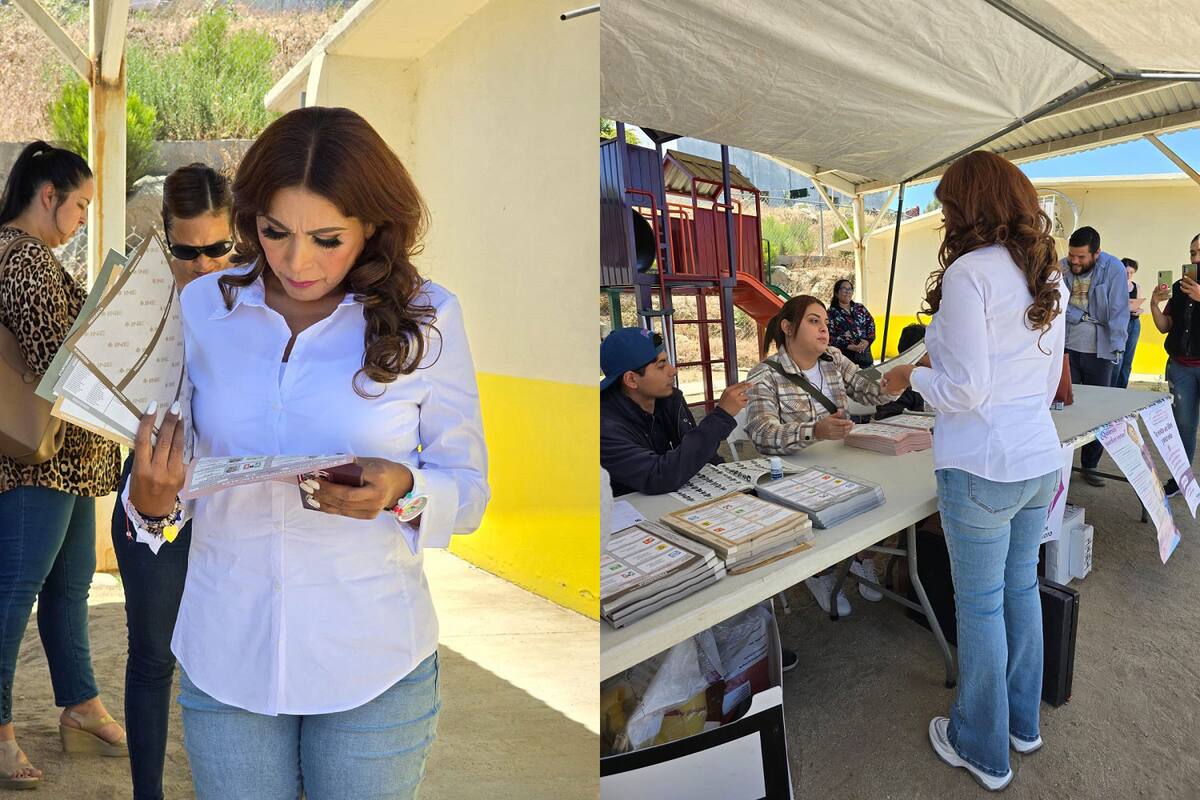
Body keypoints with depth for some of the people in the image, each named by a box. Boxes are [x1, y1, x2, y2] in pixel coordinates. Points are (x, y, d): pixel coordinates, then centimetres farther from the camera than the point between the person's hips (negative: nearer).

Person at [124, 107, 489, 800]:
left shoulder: (427, 317, -10)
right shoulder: (202, 306, -2)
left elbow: (470, 490, -5)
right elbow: (180, 480, 5)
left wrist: (403, 490, -25)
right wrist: (151, 500, -17)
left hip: (373, 662, -1)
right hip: (225, 656, 2)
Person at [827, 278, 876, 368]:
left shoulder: (860, 308, 15)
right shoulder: (831, 313, -1)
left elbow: (871, 324, 11)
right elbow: (830, 336, -8)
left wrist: (867, 341, -7)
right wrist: (849, 346, -17)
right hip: (845, 357, -4)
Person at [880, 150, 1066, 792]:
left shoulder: (969, 272, -17)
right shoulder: (1050, 278, 9)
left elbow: (965, 390, -20)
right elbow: (1048, 381, 17)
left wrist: (912, 376, -2)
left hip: (982, 467, -8)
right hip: (1039, 458, 8)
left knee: (980, 604, 5)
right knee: (1022, 588, 21)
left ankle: (983, 748, 22)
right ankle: (1022, 723, 38)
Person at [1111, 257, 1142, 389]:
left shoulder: (1136, 287, 10)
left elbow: (1138, 307, 17)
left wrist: (1138, 310, -5)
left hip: (1134, 324, 6)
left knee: (1127, 362, 8)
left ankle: (1122, 390, 16)